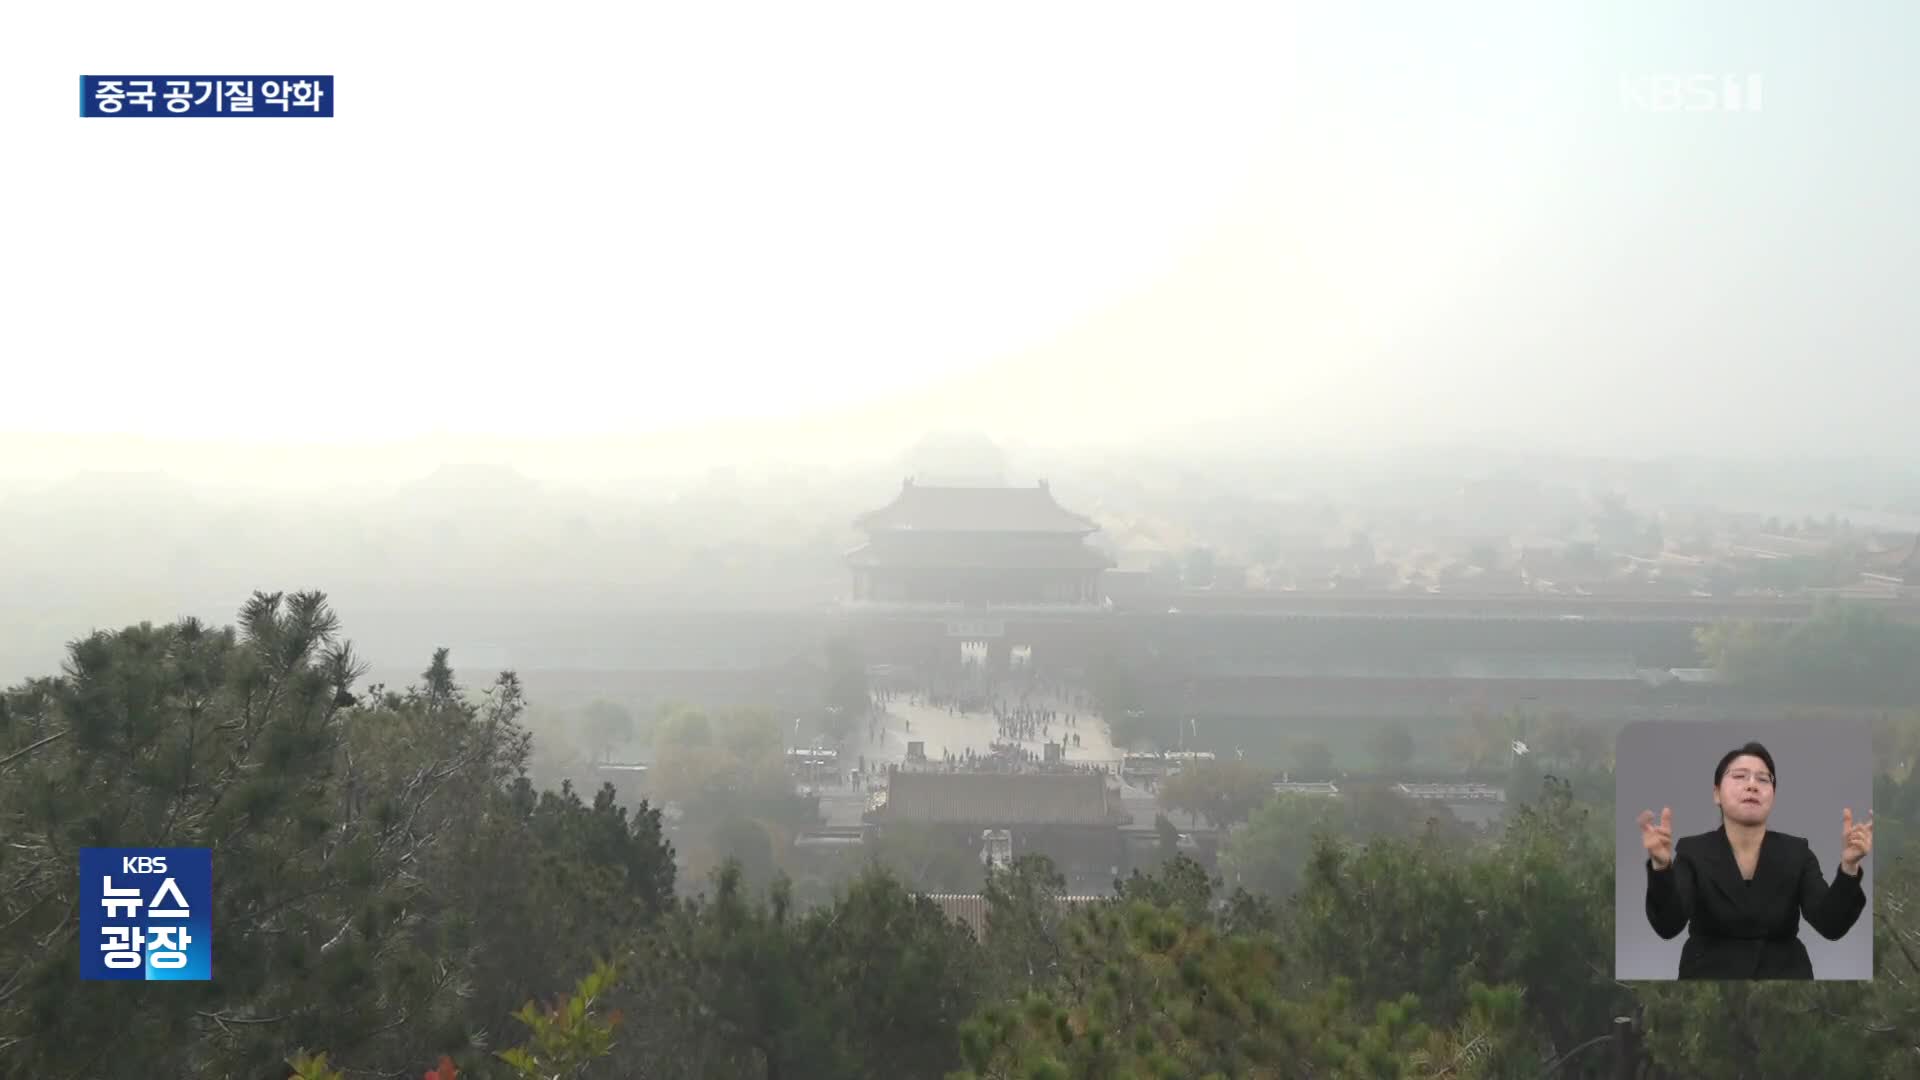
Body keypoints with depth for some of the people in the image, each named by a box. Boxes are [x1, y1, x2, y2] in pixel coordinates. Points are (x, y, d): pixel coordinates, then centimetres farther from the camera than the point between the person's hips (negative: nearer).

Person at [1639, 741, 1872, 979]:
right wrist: (1661, 865, -32)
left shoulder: (1796, 852, 4)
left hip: (1783, 974, 2)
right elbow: (1668, 926, -15)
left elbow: (1831, 926, -8)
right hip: (1710, 974, -2)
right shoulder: (1693, 852, -1)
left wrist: (1848, 866, -23)